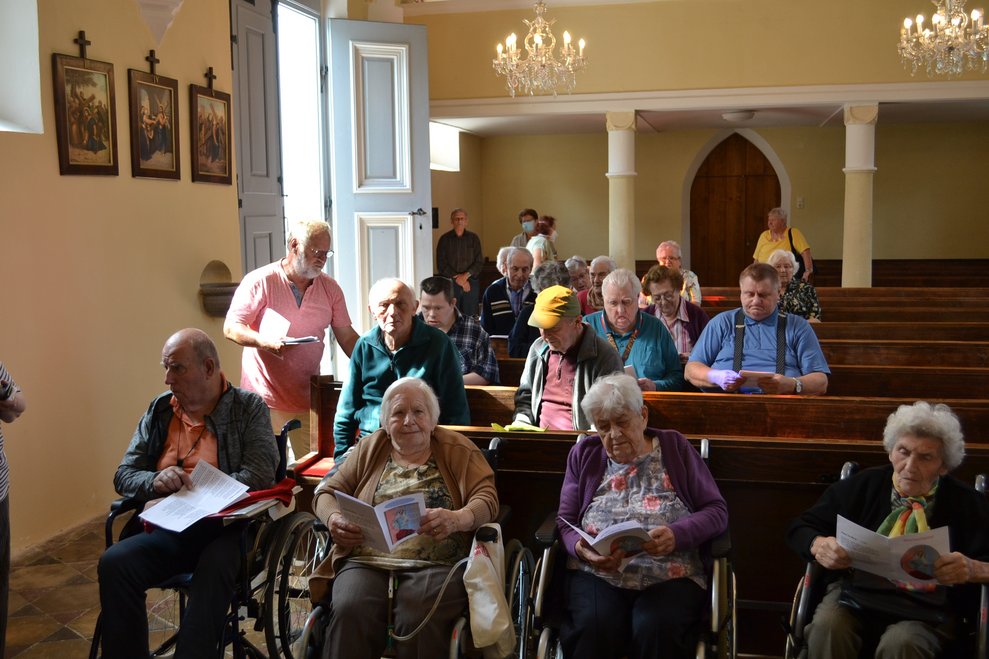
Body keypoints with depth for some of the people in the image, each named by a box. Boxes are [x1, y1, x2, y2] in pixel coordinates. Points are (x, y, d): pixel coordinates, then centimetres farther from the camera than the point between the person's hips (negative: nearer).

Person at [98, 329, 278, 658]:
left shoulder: (249, 407, 2)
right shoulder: (159, 410, 14)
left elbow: (260, 475, -10)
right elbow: (123, 475, 14)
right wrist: (155, 481, -11)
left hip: (227, 527, -4)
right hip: (168, 532, 4)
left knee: (213, 571, -37)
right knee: (114, 562, -25)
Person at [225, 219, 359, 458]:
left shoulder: (329, 288, 8)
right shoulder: (260, 281, -6)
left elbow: (347, 336, 10)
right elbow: (230, 328, -6)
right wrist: (265, 342, -22)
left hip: (308, 399, 4)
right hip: (265, 398, -4)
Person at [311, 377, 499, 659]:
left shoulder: (458, 450, 10)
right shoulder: (370, 448, 18)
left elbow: (487, 498, 0)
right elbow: (327, 491, 18)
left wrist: (457, 519, -23)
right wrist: (334, 519, -7)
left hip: (435, 564, -2)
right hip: (367, 561, 2)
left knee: (418, 619, -33)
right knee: (350, 611, -31)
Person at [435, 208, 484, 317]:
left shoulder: (473, 238, 8)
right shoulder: (444, 239, 5)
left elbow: (479, 262, 4)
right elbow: (441, 264, 1)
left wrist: (465, 276, -9)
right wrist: (457, 278, -6)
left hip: (471, 282, 1)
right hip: (450, 283, -1)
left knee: (471, 316, -2)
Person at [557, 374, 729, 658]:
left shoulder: (675, 447, 11)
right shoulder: (584, 454, 15)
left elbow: (716, 511, 6)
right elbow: (566, 521, 12)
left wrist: (678, 534, -15)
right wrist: (581, 549, -12)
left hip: (670, 575, -1)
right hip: (596, 573, 1)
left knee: (657, 629, -33)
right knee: (594, 627, -31)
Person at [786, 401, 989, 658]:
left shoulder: (967, 503, 4)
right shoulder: (862, 485, 7)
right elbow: (800, 528, 11)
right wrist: (819, 546, -12)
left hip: (926, 609, -1)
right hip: (855, 593, 2)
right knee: (826, 627, -31)